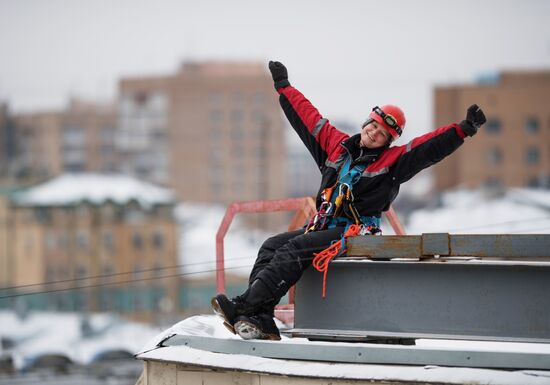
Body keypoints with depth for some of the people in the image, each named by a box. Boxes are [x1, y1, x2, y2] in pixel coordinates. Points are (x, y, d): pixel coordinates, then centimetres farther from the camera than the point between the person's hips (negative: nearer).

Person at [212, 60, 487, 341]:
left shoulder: (392, 161, 0)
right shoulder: (336, 144, 15)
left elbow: (432, 147, -10)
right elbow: (307, 117, 24)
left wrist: (463, 130, -23)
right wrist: (283, 86, 31)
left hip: (353, 234, -7)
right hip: (322, 228, 7)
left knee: (294, 249, -26)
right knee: (272, 246, -9)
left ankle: (247, 304, -36)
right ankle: (261, 320, -22)